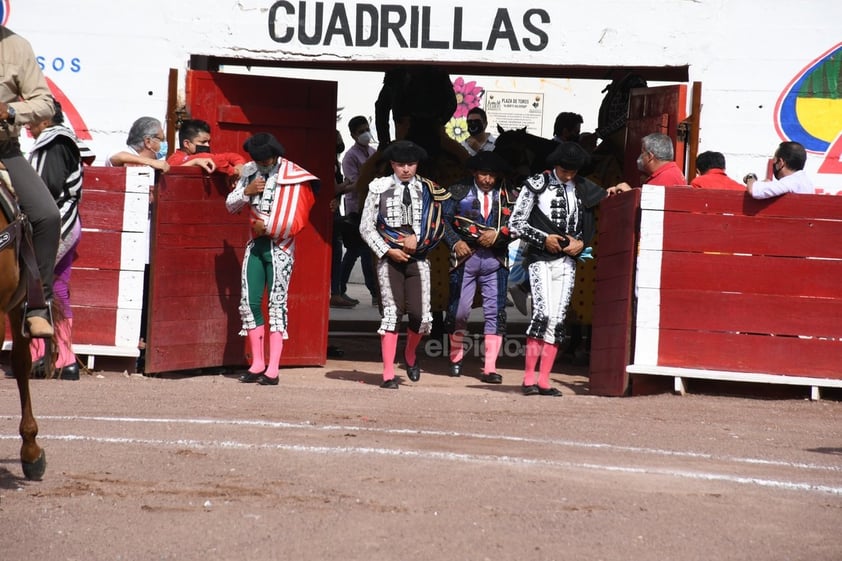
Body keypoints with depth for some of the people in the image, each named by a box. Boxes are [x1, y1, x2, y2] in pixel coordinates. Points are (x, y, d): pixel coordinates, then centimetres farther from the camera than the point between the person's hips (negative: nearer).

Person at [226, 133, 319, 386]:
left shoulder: (292, 177, -12)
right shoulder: (250, 172, 6)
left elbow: (294, 221, -18)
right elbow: (230, 206, 11)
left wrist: (266, 227, -8)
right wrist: (246, 192, -8)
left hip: (279, 247, -6)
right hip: (256, 244, 6)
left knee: (276, 305, -7)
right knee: (249, 303, 2)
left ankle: (273, 370, -8)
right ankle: (257, 364, 12)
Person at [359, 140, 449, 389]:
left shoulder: (427, 190, 7)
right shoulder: (379, 188, 1)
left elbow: (436, 226, 7)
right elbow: (366, 227, 2)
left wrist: (417, 240, -10)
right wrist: (388, 251, -6)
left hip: (418, 259, 2)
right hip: (389, 258, -2)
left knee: (420, 315, -6)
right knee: (391, 314, -6)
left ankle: (410, 355, 25)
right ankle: (388, 374, -2)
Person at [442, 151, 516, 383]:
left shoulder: (507, 197, 7)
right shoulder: (459, 192, 5)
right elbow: (444, 219, 2)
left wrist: (498, 234, -12)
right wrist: (455, 242, -10)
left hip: (495, 258, 1)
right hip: (465, 256, -1)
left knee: (495, 312, -5)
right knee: (459, 310, 1)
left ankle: (490, 368, -5)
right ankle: (456, 358, 24)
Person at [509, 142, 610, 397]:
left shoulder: (583, 189, 10)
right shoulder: (536, 185, -1)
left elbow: (592, 225, 19)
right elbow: (516, 223, -2)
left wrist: (582, 244, 0)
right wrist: (543, 239, -11)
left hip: (567, 261, 4)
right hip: (541, 259, -4)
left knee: (557, 319, 0)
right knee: (542, 313, -18)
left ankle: (544, 380, 3)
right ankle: (529, 377, -14)